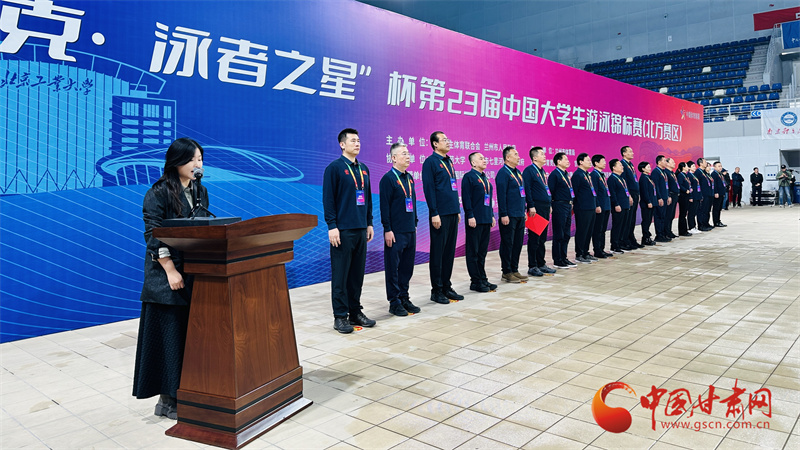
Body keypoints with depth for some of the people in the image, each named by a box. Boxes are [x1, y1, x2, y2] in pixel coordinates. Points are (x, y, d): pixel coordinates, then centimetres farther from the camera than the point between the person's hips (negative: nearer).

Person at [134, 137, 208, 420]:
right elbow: (153, 236, -12)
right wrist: (171, 270, -19)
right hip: (168, 275, -6)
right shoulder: (158, 194, -8)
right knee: (171, 334, -3)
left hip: (197, 272, 7)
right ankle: (167, 400, 8)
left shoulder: (200, 191, 13)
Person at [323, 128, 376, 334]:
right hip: (342, 230, -6)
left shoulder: (363, 169, 14)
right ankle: (340, 316, 6)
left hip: (361, 229, 6)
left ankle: (355, 311, 21)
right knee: (340, 274, -2)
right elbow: (328, 199, -9)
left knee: (358, 273, 11)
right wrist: (332, 226, -14)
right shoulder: (334, 168, -5)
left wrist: (369, 223, 16)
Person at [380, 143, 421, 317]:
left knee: (407, 266, 13)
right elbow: (384, 206, -12)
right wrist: (387, 230, -15)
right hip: (396, 231, -7)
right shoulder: (388, 178, -9)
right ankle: (394, 301, 9)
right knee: (393, 267, 1)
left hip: (410, 231, 8)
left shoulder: (409, 178, 13)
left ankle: (404, 298, 23)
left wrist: (415, 223, 17)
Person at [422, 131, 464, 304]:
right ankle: (436, 290, 6)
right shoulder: (430, 162, -8)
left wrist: (458, 210, 18)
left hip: (452, 213, 8)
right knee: (438, 252, -1)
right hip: (440, 215, -8)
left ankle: (446, 286, 21)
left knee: (450, 251, 12)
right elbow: (429, 188, -13)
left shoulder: (449, 162, 17)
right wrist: (434, 213, -17)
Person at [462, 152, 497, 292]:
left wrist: (492, 215, 18)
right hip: (475, 220, -8)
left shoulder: (485, 178, 18)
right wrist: (470, 216, -19)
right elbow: (466, 198, -13)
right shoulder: (468, 177, -7)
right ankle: (475, 281, 3)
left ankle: (482, 279, 20)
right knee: (473, 252, -2)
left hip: (486, 220, 8)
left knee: (482, 251, 13)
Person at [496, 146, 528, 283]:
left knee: (518, 243, 12)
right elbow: (501, 195, -16)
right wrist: (503, 215, -20)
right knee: (507, 244, -2)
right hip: (509, 216, -9)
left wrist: (524, 210, 20)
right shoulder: (503, 173, -11)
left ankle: (514, 270, 21)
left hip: (520, 215, 9)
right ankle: (507, 272, 6)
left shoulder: (518, 172, 17)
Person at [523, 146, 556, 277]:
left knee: (542, 238, 13)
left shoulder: (543, 171, 18)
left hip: (545, 208, 9)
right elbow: (527, 189, -16)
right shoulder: (529, 170, -10)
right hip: (536, 208, -9)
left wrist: (550, 204, 18)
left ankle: (541, 264, 21)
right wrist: (531, 206, -20)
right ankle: (532, 267, 2)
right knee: (534, 238, -4)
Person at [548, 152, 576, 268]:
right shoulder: (554, 174, -11)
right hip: (559, 206, -9)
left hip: (568, 206, 9)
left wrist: (571, 203, 15)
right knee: (559, 235, -3)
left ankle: (563, 258, 20)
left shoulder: (566, 174, 17)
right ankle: (557, 260, 3)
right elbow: (550, 191, -15)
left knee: (566, 234, 12)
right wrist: (553, 205, -15)